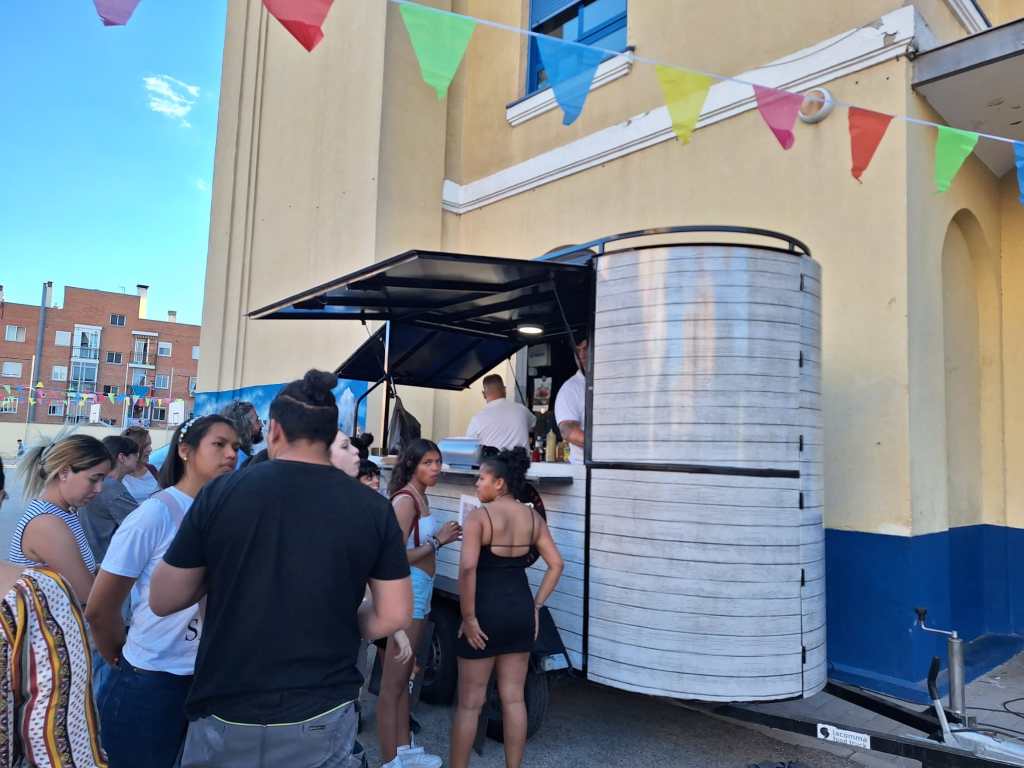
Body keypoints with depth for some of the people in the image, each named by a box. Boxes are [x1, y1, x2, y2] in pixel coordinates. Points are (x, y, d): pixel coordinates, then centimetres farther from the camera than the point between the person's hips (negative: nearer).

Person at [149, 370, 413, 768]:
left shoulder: (220, 492, -10)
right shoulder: (373, 508, -9)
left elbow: (161, 601, -1)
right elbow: (394, 615, -5)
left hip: (226, 718, 0)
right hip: (322, 719, 1)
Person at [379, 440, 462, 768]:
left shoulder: (419, 497, 11)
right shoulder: (405, 499, -16)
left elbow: (417, 546, 9)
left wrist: (442, 537, 1)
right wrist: (437, 541, -15)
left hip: (419, 592, 10)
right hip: (407, 591, -10)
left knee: (404, 677, 19)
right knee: (392, 682, 0)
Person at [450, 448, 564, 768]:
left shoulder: (479, 516, -13)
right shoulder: (532, 517, 4)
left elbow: (467, 568, -24)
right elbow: (556, 564, 4)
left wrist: (468, 617, -16)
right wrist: (535, 606, 8)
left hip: (487, 610, -5)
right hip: (520, 609, 6)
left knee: (470, 702, 9)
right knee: (514, 698, 16)